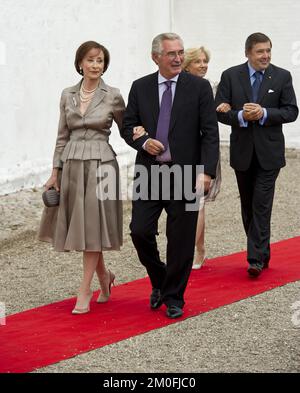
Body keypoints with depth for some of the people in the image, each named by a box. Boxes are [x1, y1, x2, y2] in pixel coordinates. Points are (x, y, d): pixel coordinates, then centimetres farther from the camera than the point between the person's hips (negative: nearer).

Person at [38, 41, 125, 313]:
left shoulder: (113, 96, -2)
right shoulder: (68, 95, 7)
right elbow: (62, 136, 10)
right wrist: (55, 172, 7)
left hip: (101, 165, -4)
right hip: (72, 164, 4)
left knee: (93, 226, -3)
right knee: (78, 226, 8)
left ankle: (85, 290, 4)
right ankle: (104, 276, 30)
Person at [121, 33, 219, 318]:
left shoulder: (199, 87, -1)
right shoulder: (140, 87, 7)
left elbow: (210, 133, -4)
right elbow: (127, 126, 11)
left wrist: (206, 171, -14)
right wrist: (143, 142, -10)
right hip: (149, 173, 2)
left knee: (180, 240, 3)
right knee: (140, 231, -4)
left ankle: (174, 297, 18)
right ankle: (159, 282, 23)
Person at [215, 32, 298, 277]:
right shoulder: (230, 76, 1)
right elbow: (219, 111, -2)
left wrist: (264, 113, -18)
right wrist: (241, 116, -20)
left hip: (269, 152, -2)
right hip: (242, 151, 2)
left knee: (262, 205, -10)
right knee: (248, 206, 11)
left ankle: (256, 259, -11)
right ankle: (262, 254, 25)